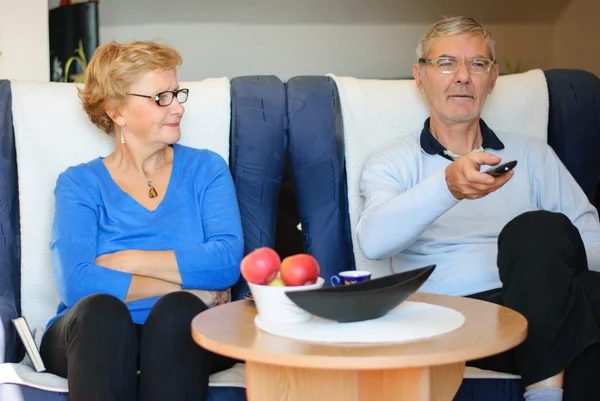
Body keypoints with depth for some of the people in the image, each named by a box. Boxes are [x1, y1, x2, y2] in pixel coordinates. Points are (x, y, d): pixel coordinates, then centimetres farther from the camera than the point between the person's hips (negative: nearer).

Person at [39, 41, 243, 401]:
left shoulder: (206, 169, 12)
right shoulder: (79, 183, 8)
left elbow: (227, 260, -6)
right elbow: (75, 283, -11)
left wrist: (127, 261, -9)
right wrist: (187, 283, -11)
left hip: (180, 338, 1)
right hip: (96, 336, 0)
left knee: (177, 311, -32)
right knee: (100, 309, -33)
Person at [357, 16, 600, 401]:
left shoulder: (531, 154, 23)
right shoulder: (391, 163, 12)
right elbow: (374, 241, -9)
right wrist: (448, 186, -28)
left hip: (544, 310, 3)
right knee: (540, 230, -31)